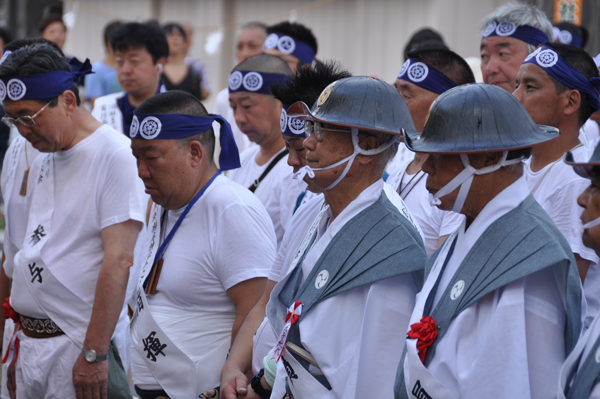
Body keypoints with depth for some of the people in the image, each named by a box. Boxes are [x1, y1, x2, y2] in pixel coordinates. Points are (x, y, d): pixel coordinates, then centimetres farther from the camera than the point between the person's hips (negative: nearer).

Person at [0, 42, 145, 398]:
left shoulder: (115, 155, -12)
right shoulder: (44, 164, 14)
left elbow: (118, 261, -18)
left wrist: (94, 353, -21)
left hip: (80, 342, -8)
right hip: (32, 342, 8)